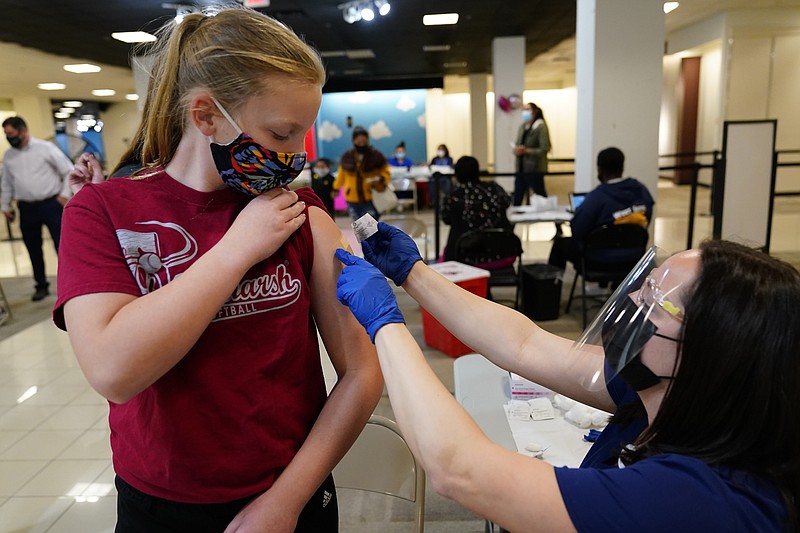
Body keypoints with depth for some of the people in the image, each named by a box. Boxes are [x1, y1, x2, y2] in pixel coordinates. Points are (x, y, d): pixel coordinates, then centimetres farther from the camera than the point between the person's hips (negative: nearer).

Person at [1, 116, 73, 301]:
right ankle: (41, 286, 24)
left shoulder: (45, 148, -3)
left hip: (51, 204, -4)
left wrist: (65, 194, -6)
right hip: (27, 208, 5)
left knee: (62, 245, -4)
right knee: (33, 249, 10)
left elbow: (69, 171, -1)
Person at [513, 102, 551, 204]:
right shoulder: (522, 127, 13)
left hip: (534, 169, -7)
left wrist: (526, 150, -18)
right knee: (516, 198, 6)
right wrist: (516, 150, -3)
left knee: (541, 196, 2)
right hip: (521, 168, 7)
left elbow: (544, 149, -14)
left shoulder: (541, 127, -8)